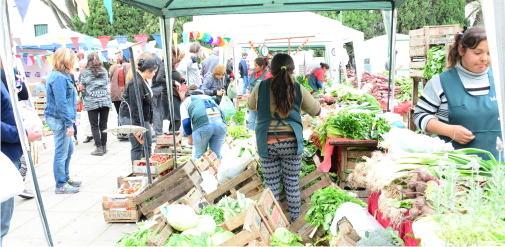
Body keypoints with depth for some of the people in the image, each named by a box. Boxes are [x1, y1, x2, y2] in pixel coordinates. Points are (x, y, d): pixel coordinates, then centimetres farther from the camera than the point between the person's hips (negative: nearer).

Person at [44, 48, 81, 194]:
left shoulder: (62, 76, 15)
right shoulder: (59, 77, -17)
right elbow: (61, 103, -21)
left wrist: (69, 121, 21)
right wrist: (69, 123, -20)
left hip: (62, 119, 11)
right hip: (59, 120, -11)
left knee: (69, 149, 20)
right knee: (61, 153, -1)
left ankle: (65, 178, 34)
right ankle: (61, 186, 10)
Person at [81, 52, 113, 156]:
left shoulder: (85, 72, 0)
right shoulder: (104, 71, 9)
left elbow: (84, 86, 8)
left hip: (92, 102, -3)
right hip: (105, 100, 3)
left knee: (94, 126, 1)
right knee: (103, 125, 8)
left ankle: (99, 148, -2)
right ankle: (104, 146, 12)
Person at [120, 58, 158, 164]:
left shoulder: (143, 81, 12)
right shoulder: (136, 83, -20)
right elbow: (135, 107, -23)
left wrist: (149, 120, 21)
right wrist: (138, 127, -23)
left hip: (143, 118, 10)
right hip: (132, 118, -10)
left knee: (148, 144, 14)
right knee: (137, 147, -5)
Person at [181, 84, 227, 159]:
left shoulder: (186, 101, 24)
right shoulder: (209, 97, 36)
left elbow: (186, 122, 11)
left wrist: (190, 137, 24)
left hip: (202, 125, -3)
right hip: (220, 122, 4)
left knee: (200, 154, 16)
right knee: (216, 154, 15)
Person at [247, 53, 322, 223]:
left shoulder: (261, 87, -6)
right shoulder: (298, 89, -6)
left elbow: (251, 106, 13)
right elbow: (316, 111, 7)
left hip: (267, 144, 0)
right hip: (291, 143, 0)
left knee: (271, 185, 10)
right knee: (292, 183, 14)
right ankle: (295, 221, 25)